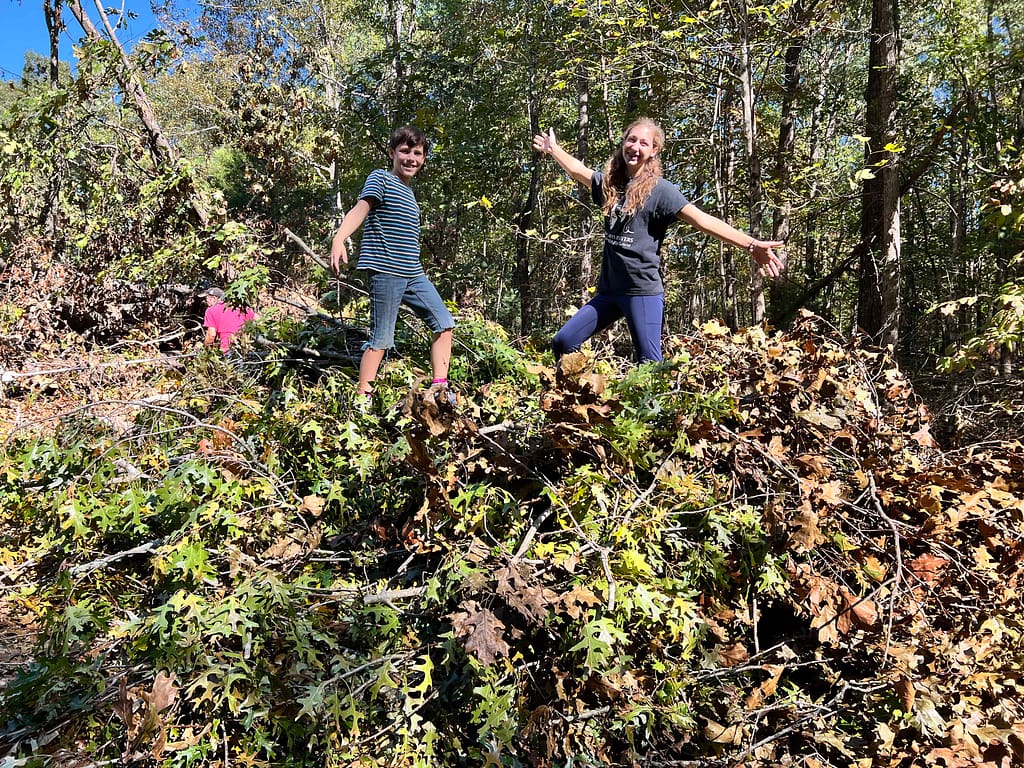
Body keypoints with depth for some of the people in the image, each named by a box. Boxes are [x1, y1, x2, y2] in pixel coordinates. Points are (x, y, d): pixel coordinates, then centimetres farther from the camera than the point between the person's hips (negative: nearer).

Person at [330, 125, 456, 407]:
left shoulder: (408, 192, 21)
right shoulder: (381, 179, -2)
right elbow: (360, 209, -19)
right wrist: (339, 238, -35)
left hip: (414, 274, 8)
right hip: (386, 271, -8)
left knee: (444, 323, 5)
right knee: (382, 339, -6)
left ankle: (439, 388, 10)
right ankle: (362, 398, 3)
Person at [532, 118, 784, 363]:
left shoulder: (659, 189, -7)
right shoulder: (610, 183, 10)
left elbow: (702, 220, -17)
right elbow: (579, 171, 30)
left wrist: (751, 245, -27)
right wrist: (553, 149, 43)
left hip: (643, 291, -6)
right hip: (609, 290, 6)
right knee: (562, 343, 4)